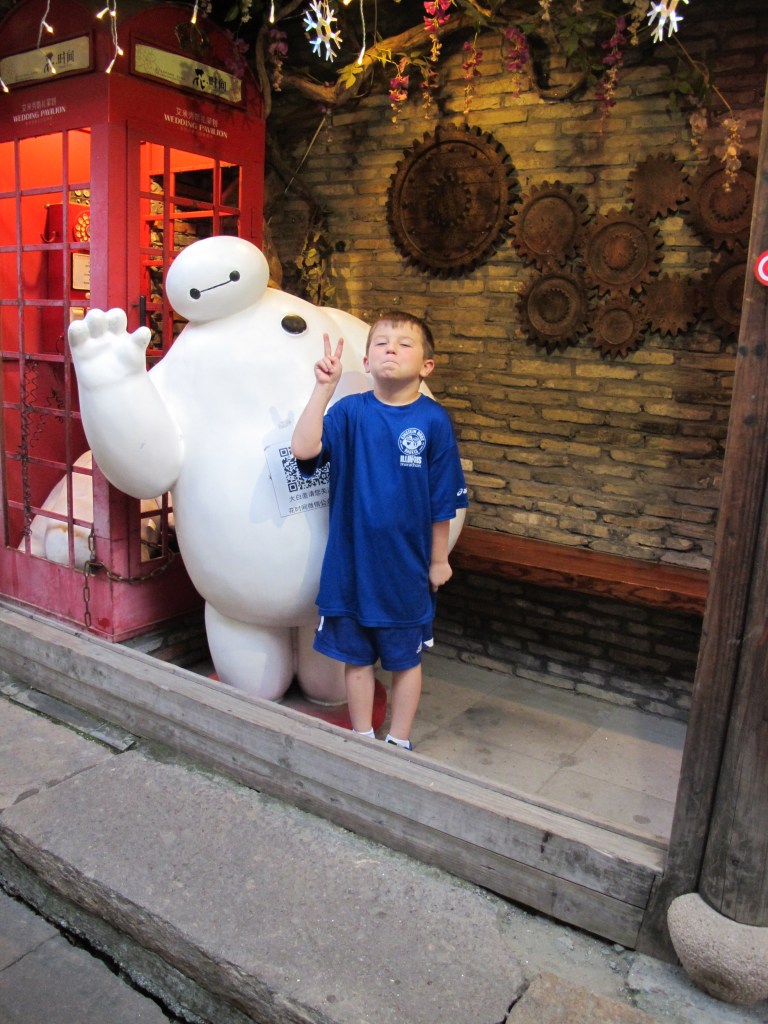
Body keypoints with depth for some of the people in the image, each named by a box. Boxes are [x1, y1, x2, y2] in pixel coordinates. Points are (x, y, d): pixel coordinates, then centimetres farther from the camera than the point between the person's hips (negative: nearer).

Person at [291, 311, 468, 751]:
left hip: (408, 565, -1)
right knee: (356, 656, 16)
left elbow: (442, 500, -4)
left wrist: (439, 560, 1)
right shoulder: (350, 411, -6)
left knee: (406, 658, 15)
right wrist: (324, 387, -25)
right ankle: (363, 739, 36)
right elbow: (304, 450, -23)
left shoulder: (434, 420, -9)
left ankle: (399, 741, 36)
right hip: (352, 562, 1)